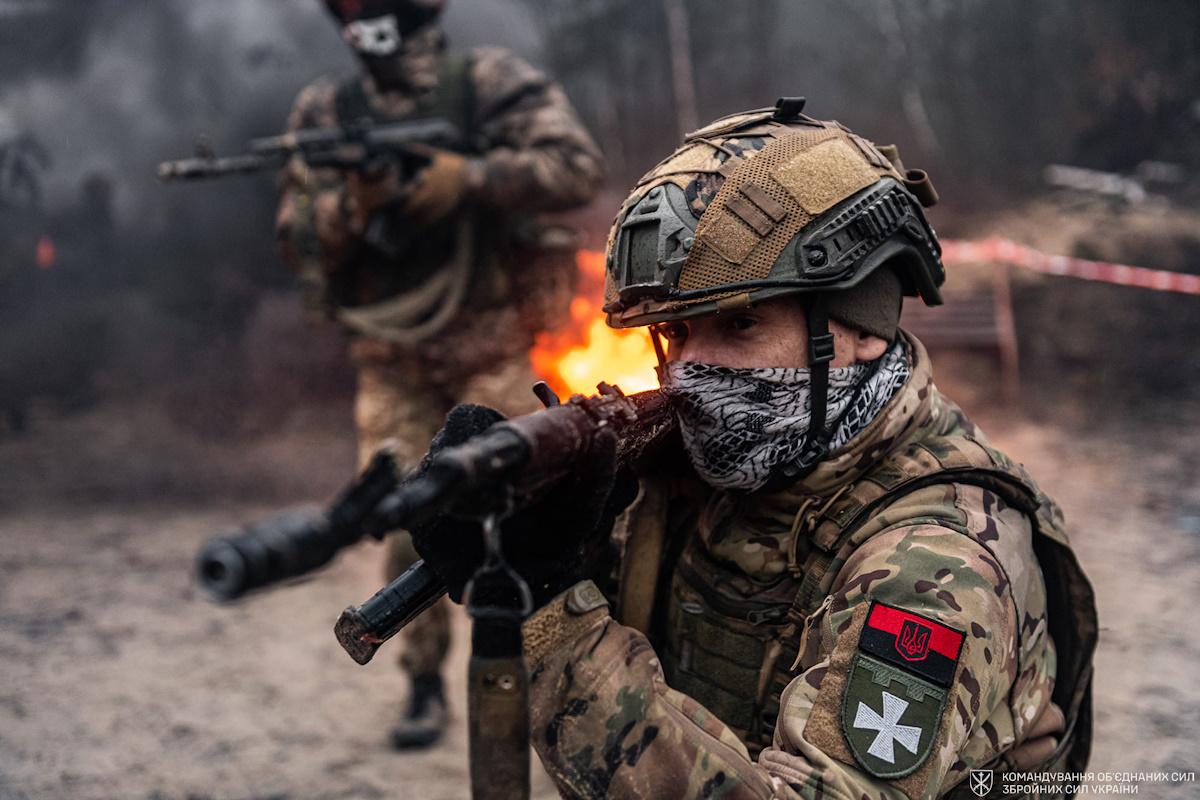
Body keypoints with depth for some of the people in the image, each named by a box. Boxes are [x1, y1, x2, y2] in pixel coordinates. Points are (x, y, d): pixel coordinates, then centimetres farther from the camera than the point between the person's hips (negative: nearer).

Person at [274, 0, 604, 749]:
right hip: (392, 363, 3)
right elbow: (298, 240, 4)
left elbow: (579, 168, -13)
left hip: (490, 348, -2)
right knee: (407, 525, 0)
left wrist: (471, 177, -24)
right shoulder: (326, 113, 6)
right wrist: (352, 203, -17)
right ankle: (425, 685, 16)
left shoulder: (493, 84, -3)